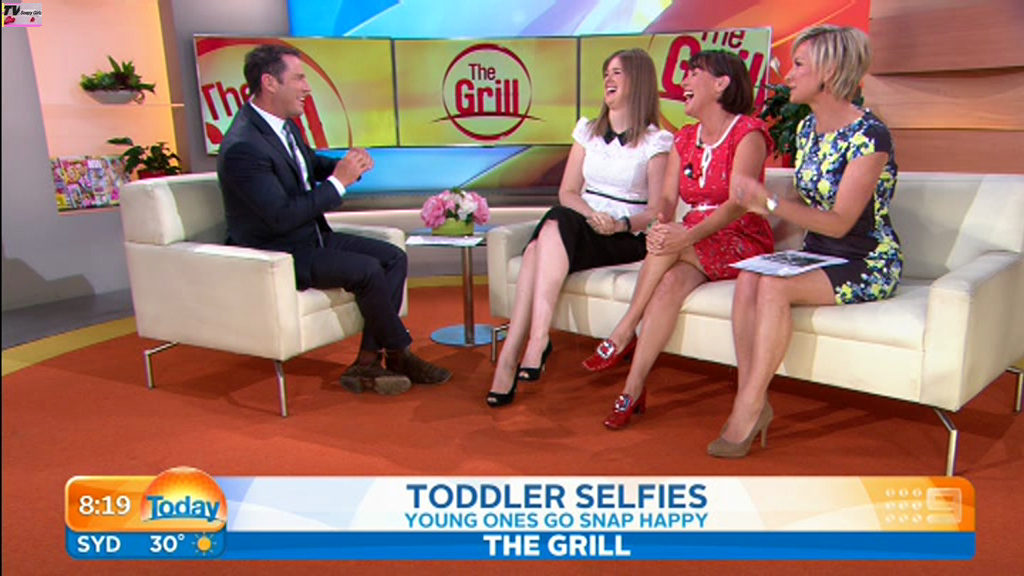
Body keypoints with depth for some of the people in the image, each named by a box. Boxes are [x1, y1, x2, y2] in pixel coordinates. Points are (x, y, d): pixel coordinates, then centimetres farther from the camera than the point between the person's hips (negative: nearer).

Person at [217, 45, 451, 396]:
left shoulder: (283, 123, 6)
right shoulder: (243, 147, -23)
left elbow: (312, 163, 23)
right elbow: (282, 217, -27)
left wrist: (348, 165, 1)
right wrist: (339, 181, -21)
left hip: (312, 235, 10)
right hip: (276, 255, -10)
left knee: (393, 258, -2)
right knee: (366, 269, -24)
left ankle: (367, 363, -5)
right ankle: (399, 355, -2)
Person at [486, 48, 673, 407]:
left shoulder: (656, 141, 5)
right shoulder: (587, 131, 19)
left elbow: (658, 209, -1)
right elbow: (567, 192, 11)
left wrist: (621, 224, -19)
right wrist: (591, 215, -10)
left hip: (626, 241, -4)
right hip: (580, 231, 4)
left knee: (558, 222, -33)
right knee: (557, 219, -32)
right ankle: (536, 342, -39)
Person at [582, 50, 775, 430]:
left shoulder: (748, 133, -6)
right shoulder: (684, 139, 14)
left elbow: (738, 203, -20)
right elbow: (667, 199, 2)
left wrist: (688, 236, -35)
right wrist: (659, 226, -23)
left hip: (743, 242, -4)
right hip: (694, 246, 5)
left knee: (673, 246, -34)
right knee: (672, 280, -30)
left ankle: (623, 335, -24)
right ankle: (633, 390, -33)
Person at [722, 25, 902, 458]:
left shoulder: (870, 137, -15)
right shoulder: (807, 128, 9)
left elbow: (839, 223, -21)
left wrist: (770, 202, -31)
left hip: (868, 264, -7)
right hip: (817, 255, 7)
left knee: (773, 286, -32)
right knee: (748, 279, -24)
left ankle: (748, 409, -23)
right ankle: (752, 404, -21)